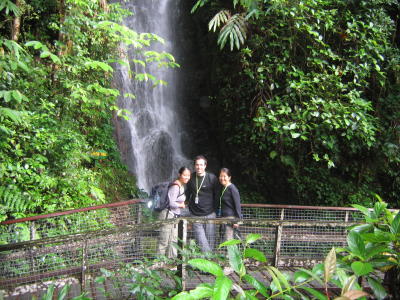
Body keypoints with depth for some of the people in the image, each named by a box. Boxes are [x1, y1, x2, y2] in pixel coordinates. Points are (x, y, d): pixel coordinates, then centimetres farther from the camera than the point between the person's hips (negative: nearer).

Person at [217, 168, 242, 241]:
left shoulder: (232, 189, -12)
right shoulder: (221, 188, 11)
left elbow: (237, 205, -13)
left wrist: (237, 220, -16)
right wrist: (218, 214, 20)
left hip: (231, 217, -8)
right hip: (223, 217, 8)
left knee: (227, 240, -9)